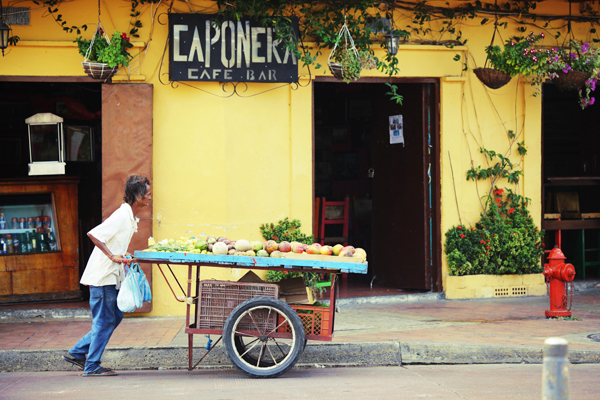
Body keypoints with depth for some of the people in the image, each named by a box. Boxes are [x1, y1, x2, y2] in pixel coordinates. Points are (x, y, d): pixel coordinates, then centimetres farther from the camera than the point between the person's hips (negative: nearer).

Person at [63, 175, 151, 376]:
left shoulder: (131, 217, 12)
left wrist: (124, 258, 10)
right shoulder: (121, 215, -18)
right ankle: (92, 366, 6)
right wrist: (112, 256, -27)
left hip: (112, 276, 10)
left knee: (115, 316, 14)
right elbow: (94, 234, -25)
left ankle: (77, 353, 20)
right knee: (104, 320, -3)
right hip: (102, 275, -10)